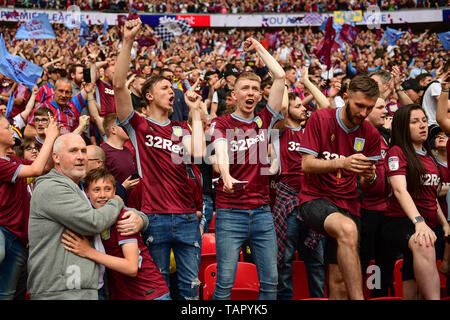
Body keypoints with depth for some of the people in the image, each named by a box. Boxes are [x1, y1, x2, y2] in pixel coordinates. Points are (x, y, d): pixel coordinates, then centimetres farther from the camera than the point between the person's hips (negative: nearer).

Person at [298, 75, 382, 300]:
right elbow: (307, 164, -9)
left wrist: (369, 178, -13)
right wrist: (341, 163, -24)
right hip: (315, 199, -4)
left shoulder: (370, 134, 8)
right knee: (347, 228, -36)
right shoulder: (320, 119, -3)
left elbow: (365, 186, 12)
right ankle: (358, 297, -33)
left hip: (348, 204, 5)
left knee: (339, 281, 0)